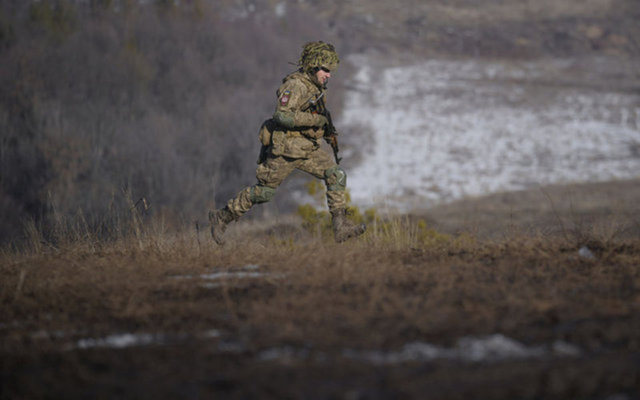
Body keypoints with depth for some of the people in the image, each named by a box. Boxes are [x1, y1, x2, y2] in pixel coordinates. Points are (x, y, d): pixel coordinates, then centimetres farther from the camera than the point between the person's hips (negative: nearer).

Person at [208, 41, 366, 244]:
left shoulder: (314, 86, 9)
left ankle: (341, 227, -9)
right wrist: (315, 120, -26)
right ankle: (222, 217, 19)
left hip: (308, 149, 8)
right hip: (286, 148, -8)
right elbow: (282, 116, -31)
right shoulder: (295, 85, -19)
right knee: (264, 191, 2)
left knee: (336, 175, -8)